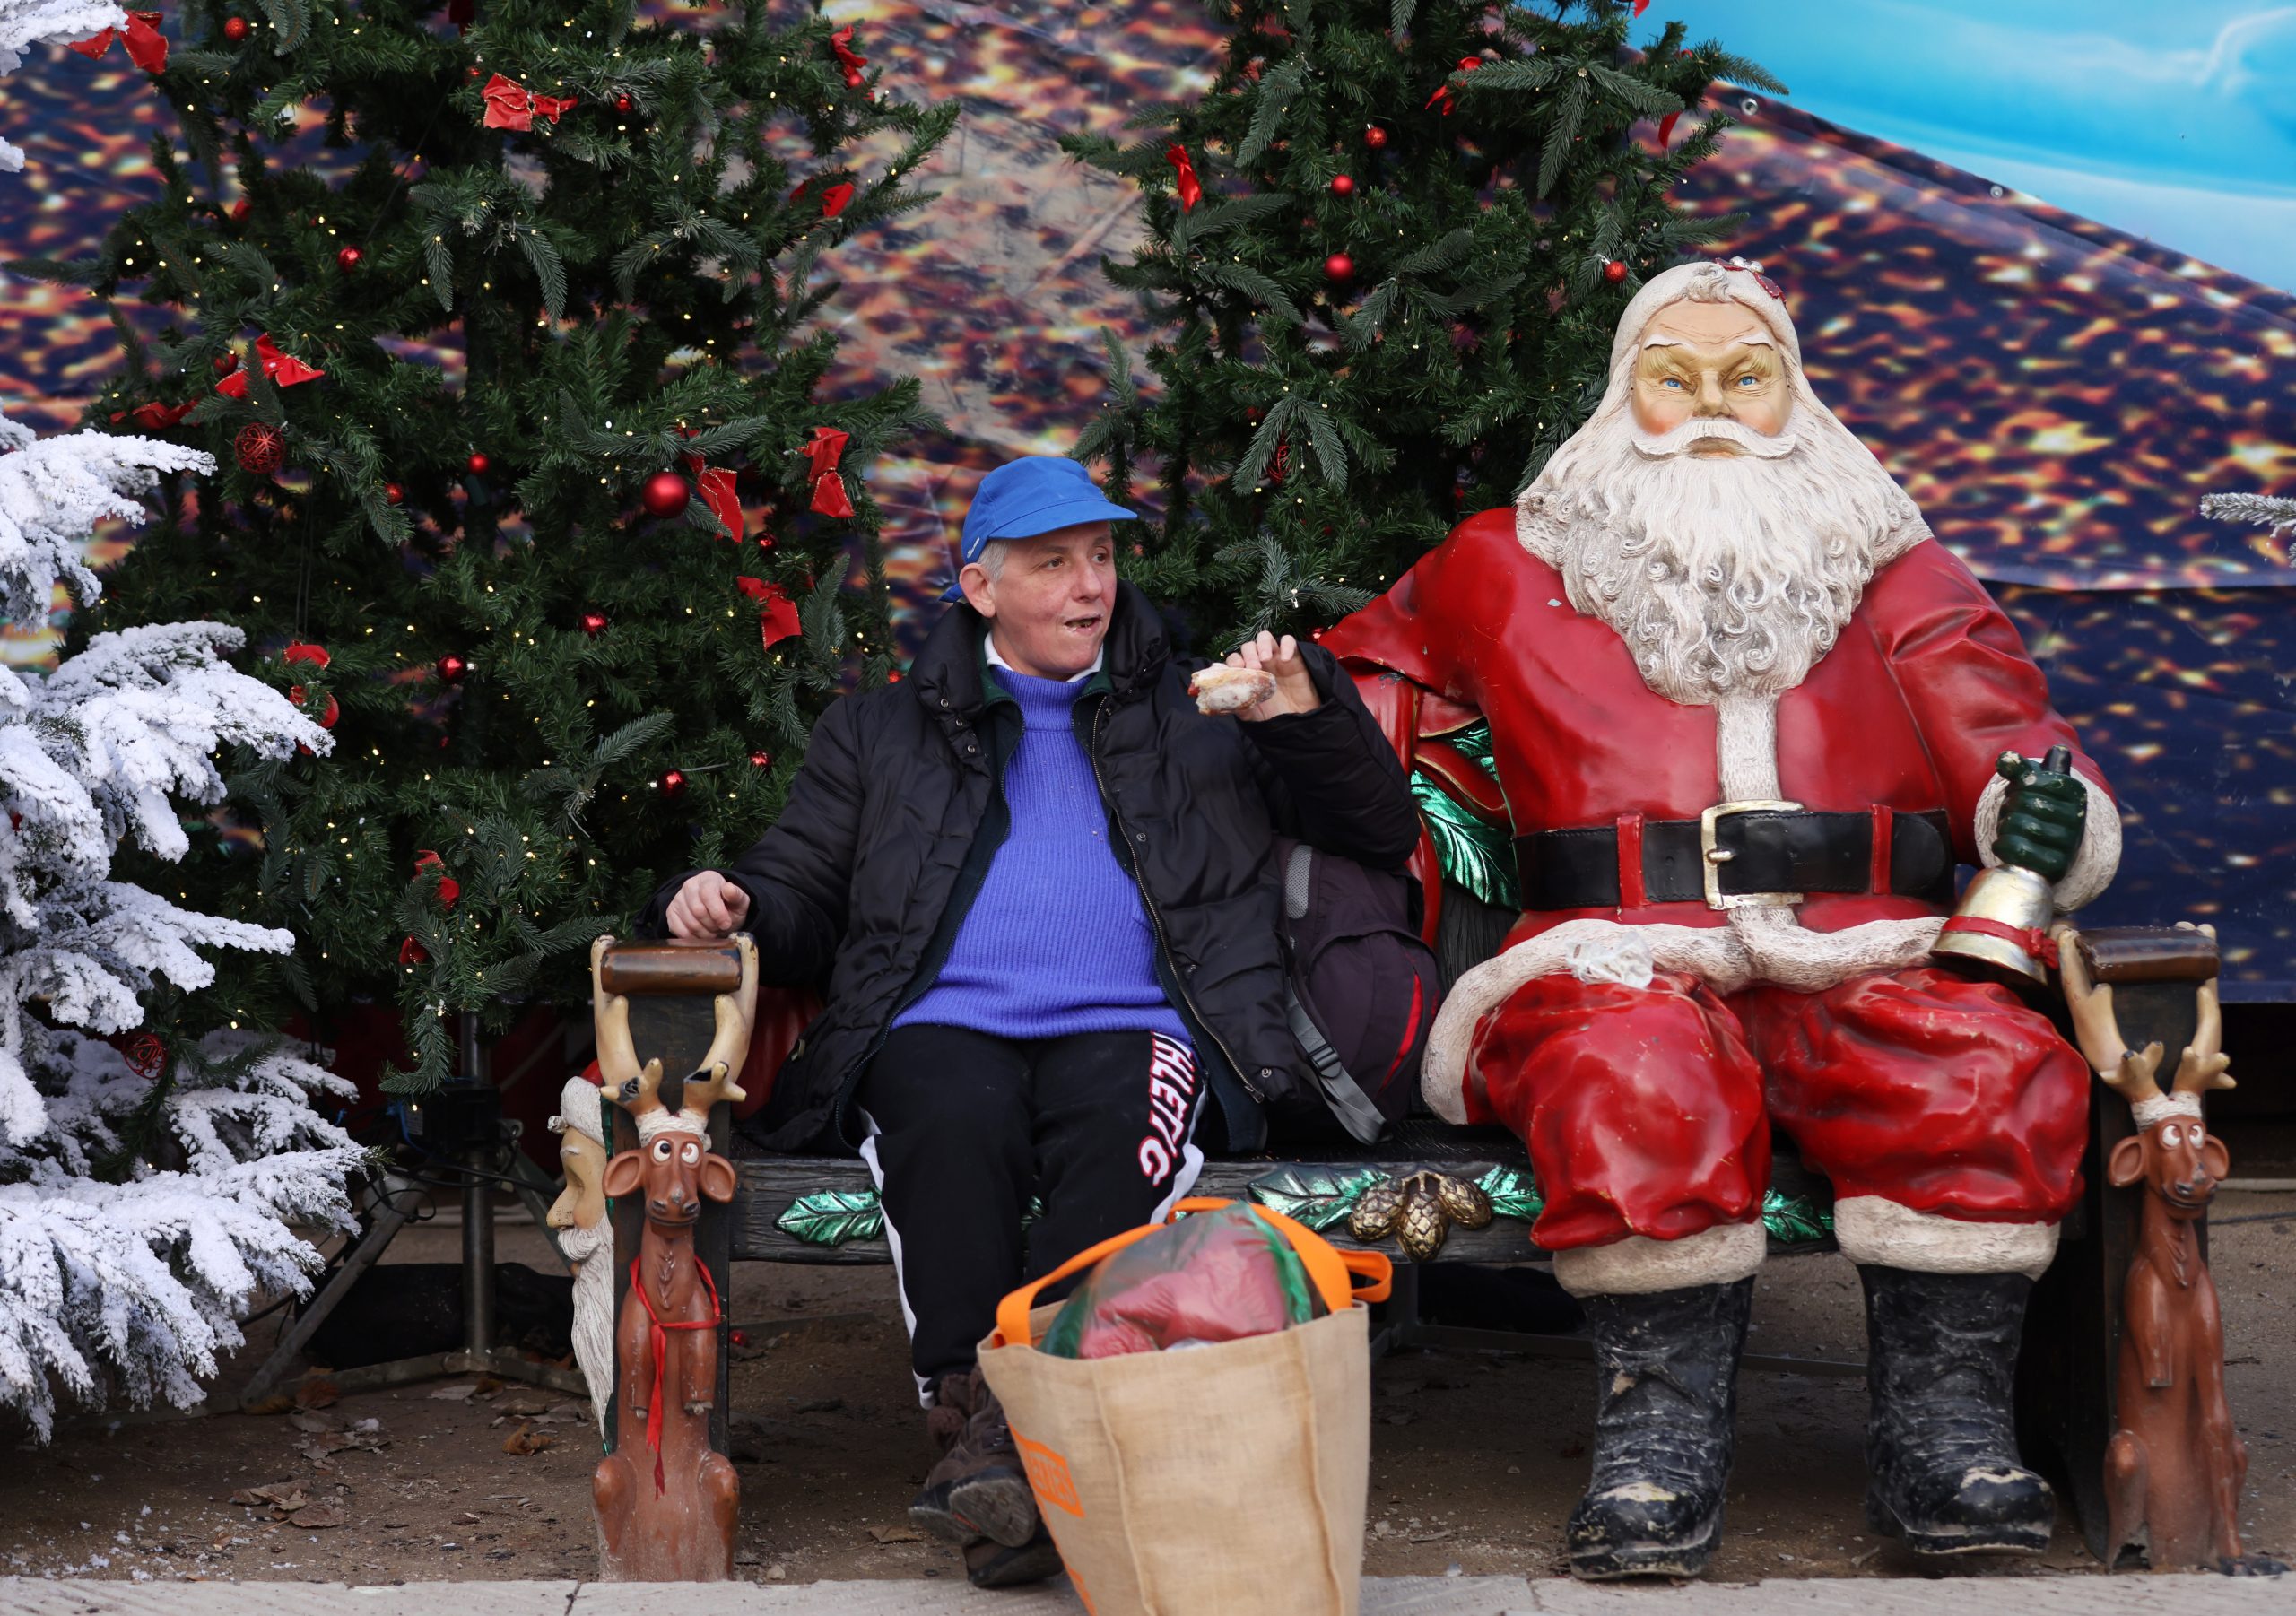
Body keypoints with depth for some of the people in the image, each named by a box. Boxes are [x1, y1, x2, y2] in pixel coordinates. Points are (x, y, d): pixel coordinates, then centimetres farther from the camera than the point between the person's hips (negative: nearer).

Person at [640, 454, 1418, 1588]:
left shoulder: (1197, 721, 28)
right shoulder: (880, 736, 29)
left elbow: (1383, 833, 26)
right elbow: (800, 898, 27)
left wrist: (1307, 715, 9)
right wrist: (729, 905, 4)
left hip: (1125, 1028, 0)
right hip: (940, 1028, 0)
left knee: (1124, 1119, -38)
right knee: (954, 1120, -37)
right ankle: (970, 1422, -44)